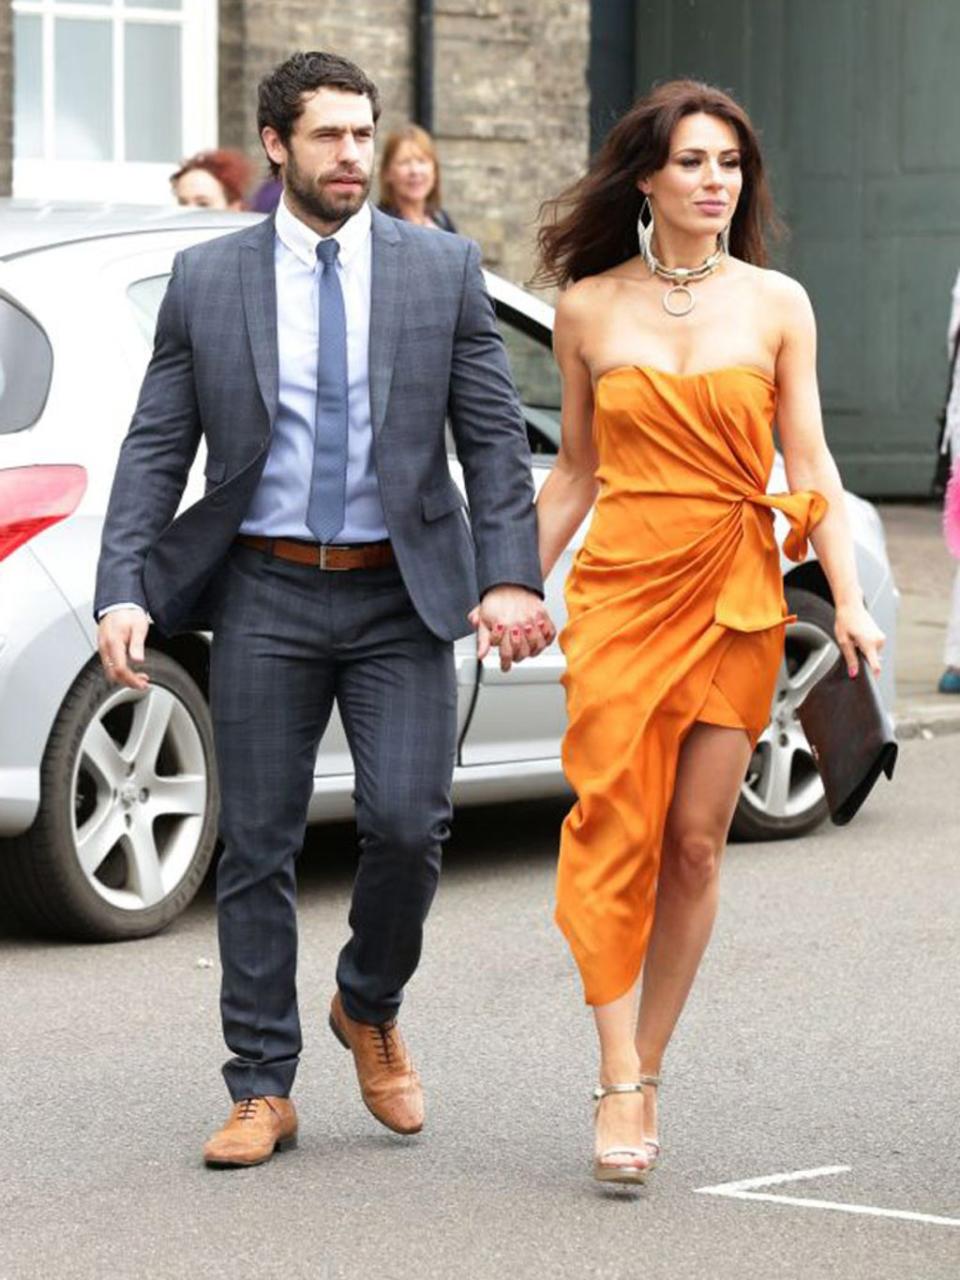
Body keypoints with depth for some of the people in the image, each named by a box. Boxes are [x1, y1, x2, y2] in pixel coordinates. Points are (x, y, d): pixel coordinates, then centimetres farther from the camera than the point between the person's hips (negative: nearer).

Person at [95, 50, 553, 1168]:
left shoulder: (443, 271, 3)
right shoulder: (206, 279, 3)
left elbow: (494, 438, 2)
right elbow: (155, 448, 3)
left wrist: (509, 578, -10)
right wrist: (122, 592, -8)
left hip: (401, 595, 0)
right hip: (265, 593, 0)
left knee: (407, 824, -10)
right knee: (257, 846, 3)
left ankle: (370, 1009, 19)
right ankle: (263, 1092, 12)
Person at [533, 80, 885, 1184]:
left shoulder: (776, 305, 5)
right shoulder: (589, 309, 5)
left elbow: (810, 465, 3)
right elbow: (576, 471, 12)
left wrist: (849, 597, -5)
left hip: (736, 594, 1)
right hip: (620, 587, -1)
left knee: (695, 843, 2)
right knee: (616, 826, -10)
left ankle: (648, 1068, 13)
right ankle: (619, 1085, -11)